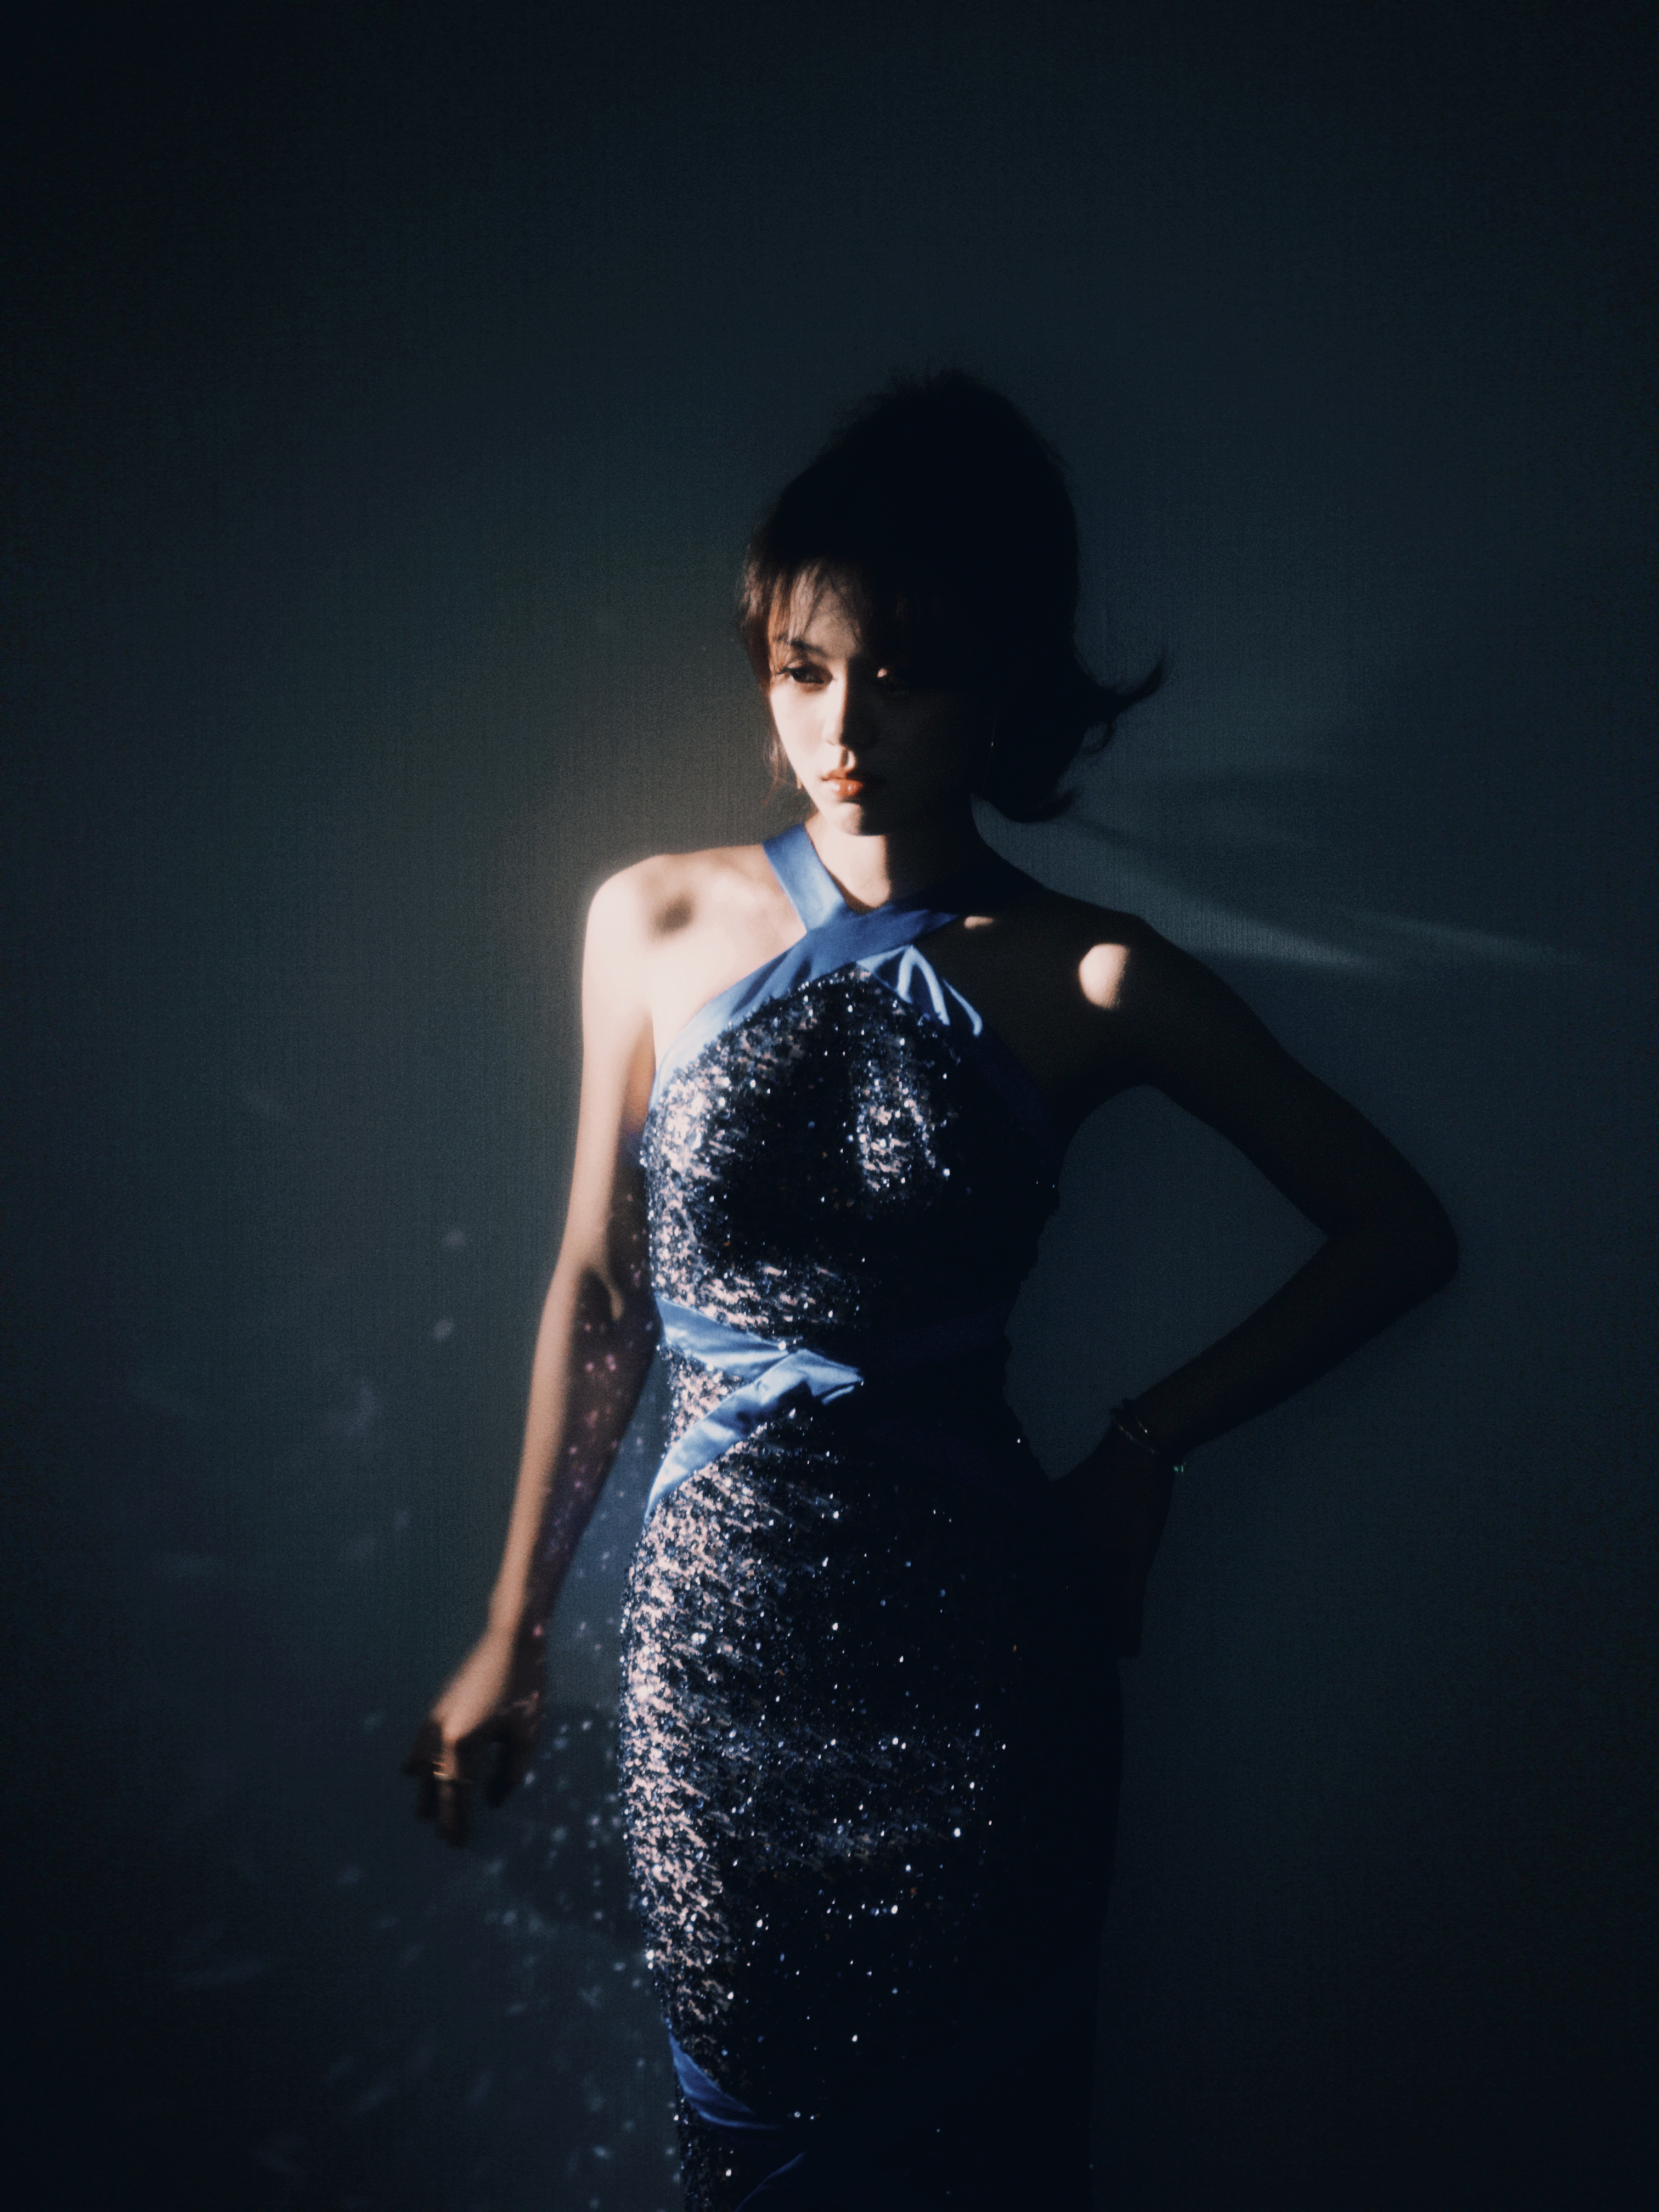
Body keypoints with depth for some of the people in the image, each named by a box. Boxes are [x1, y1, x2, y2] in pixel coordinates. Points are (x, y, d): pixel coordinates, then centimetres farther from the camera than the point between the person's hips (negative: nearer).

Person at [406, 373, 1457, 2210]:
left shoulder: (1089, 980, -6)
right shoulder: (655, 926, -2)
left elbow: (1400, 1232, 1)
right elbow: (596, 1291, 5)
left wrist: (1145, 1446, -5)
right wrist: (511, 1632, 9)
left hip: (975, 1661, -1)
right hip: (710, 1646, 2)